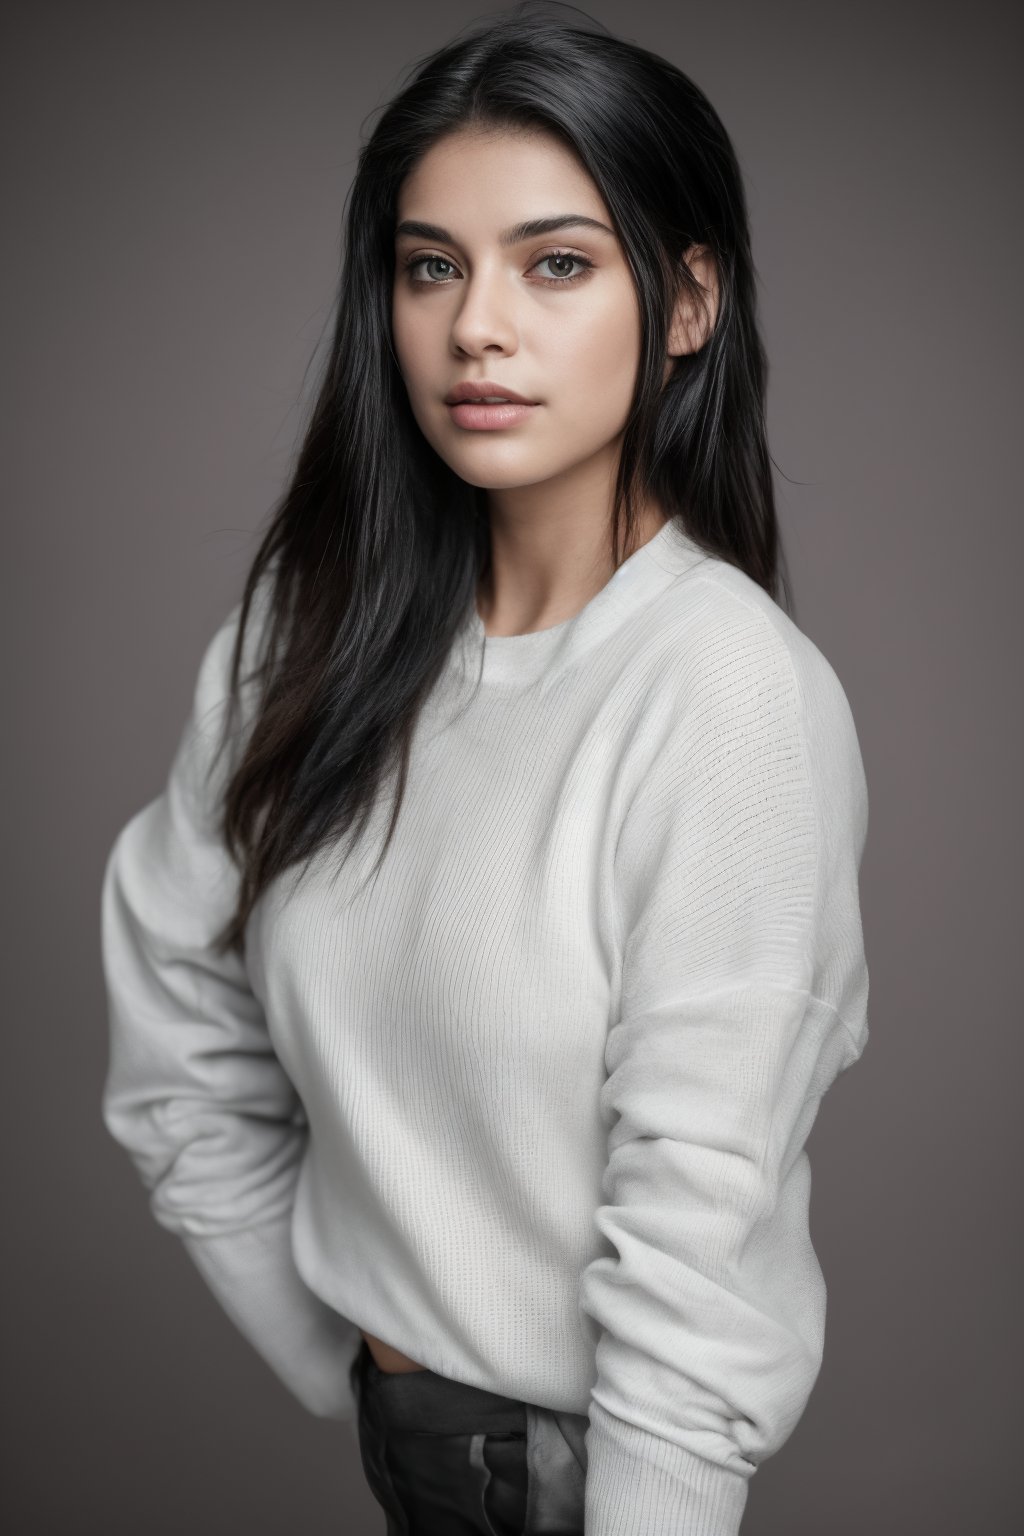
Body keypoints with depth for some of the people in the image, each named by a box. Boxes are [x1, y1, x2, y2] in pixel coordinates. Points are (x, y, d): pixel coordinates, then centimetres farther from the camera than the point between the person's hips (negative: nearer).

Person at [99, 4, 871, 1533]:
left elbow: (699, 1221, -23)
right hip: (385, 1400, 4)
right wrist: (345, 1359, 0)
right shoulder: (311, 628, -7)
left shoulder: (734, 690, -23)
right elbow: (177, 1034, -1)